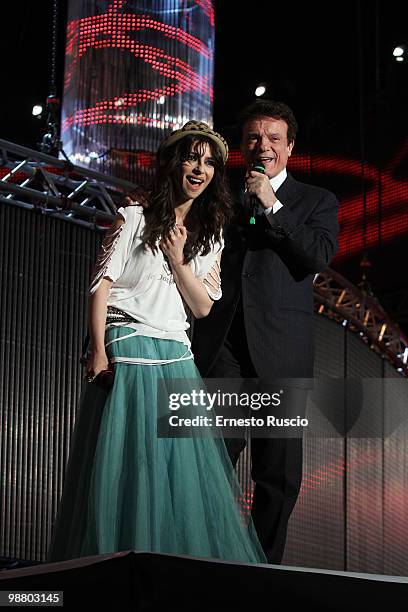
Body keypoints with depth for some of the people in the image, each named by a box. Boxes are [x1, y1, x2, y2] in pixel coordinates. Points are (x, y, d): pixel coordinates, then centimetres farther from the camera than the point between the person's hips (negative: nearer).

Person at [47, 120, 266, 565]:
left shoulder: (208, 235, 16)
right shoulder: (134, 220, 1)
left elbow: (202, 307, 9)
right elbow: (100, 286, -4)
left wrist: (178, 259, -6)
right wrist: (98, 352, -14)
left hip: (175, 357, 5)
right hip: (127, 352, -5)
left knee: (184, 469, 0)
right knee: (126, 466, -8)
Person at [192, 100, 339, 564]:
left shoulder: (316, 202, 13)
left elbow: (320, 255, -5)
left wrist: (272, 208, -6)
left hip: (281, 351, -1)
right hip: (221, 347, 1)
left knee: (278, 475, 1)